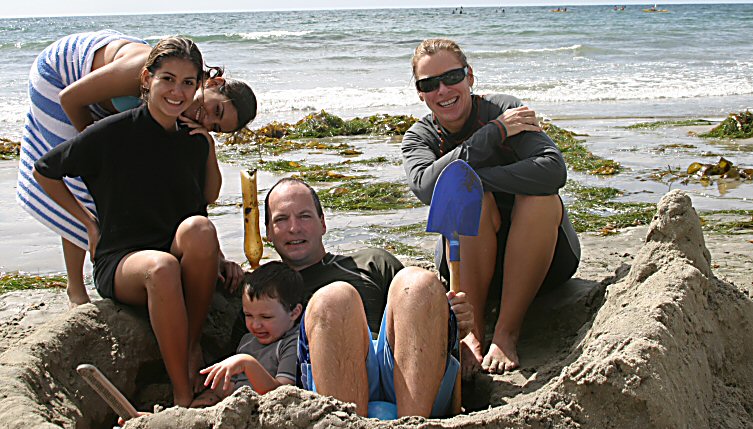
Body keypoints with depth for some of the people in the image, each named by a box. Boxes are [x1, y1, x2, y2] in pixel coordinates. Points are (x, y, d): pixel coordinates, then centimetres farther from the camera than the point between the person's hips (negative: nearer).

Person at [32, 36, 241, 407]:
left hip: (185, 266, 3)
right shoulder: (112, 133, -4)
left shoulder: (197, 142, 9)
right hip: (119, 262, -3)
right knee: (162, 268, -39)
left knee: (197, 228, -33)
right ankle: (183, 397, -31)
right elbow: (44, 171, 8)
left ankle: (193, 347, -16)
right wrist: (90, 223, 6)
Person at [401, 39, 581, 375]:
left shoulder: (506, 110, -11)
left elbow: (554, 170, -29)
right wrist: (494, 133, -26)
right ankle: (472, 331, -24)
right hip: (469, 266, 1)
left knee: (541, 195, -30)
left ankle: (507, 332, -25)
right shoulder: (419, 138, -2)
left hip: (542, 257, -1)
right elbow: (425, 186, -27)